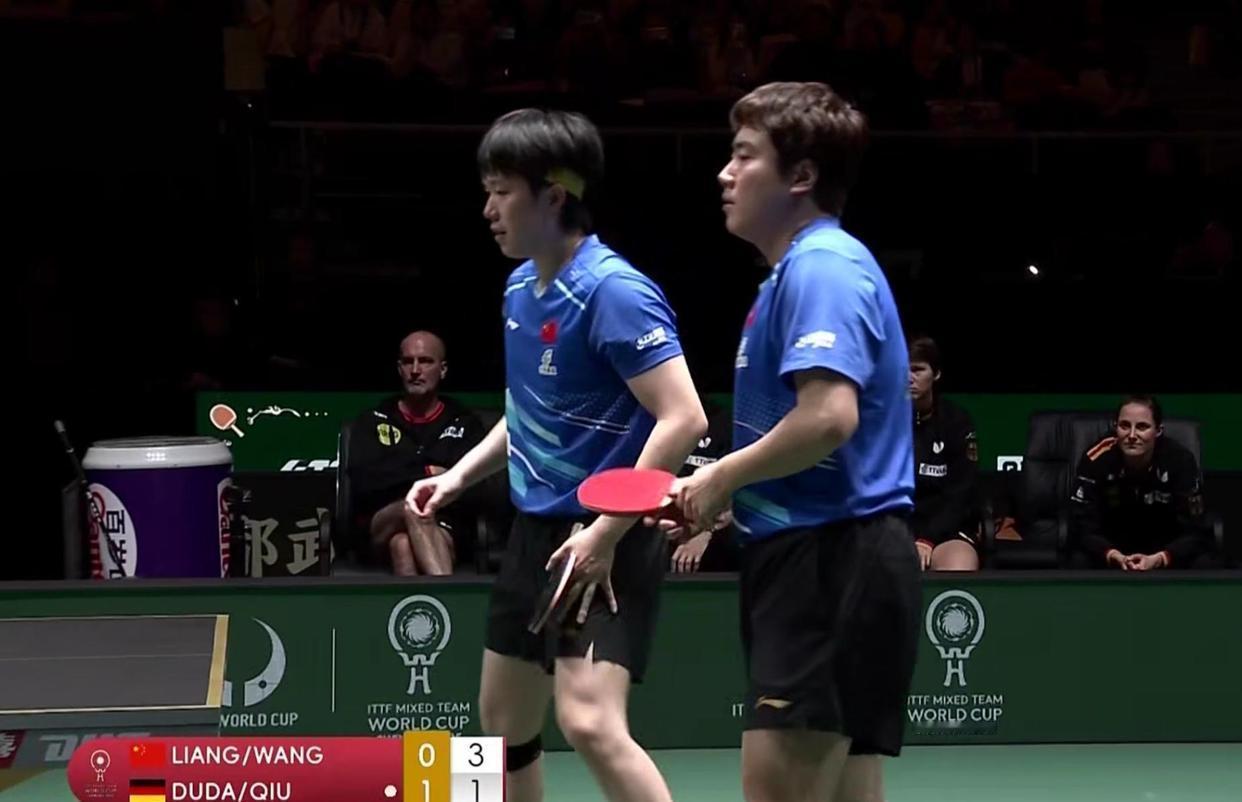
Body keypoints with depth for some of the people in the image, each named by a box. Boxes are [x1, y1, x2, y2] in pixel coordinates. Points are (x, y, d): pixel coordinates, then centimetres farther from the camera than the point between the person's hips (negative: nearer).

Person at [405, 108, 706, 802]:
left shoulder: (612, 291, -18)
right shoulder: (522, 287, 9)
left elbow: (683, 420, -24)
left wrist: (606, 533, -24)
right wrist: (460, 476, 14)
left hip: (603, 541, -9)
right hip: (537, 529, 10)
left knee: (590, 722, -23)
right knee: (505, 723, 16)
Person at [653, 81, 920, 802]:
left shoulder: (821, 267, -12)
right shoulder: (800, 269, 21)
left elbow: (829, 418, -26)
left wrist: (723, 477, -11)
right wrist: (718, 498, 13)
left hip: (832, 560, -11)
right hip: (816, 559, 11)